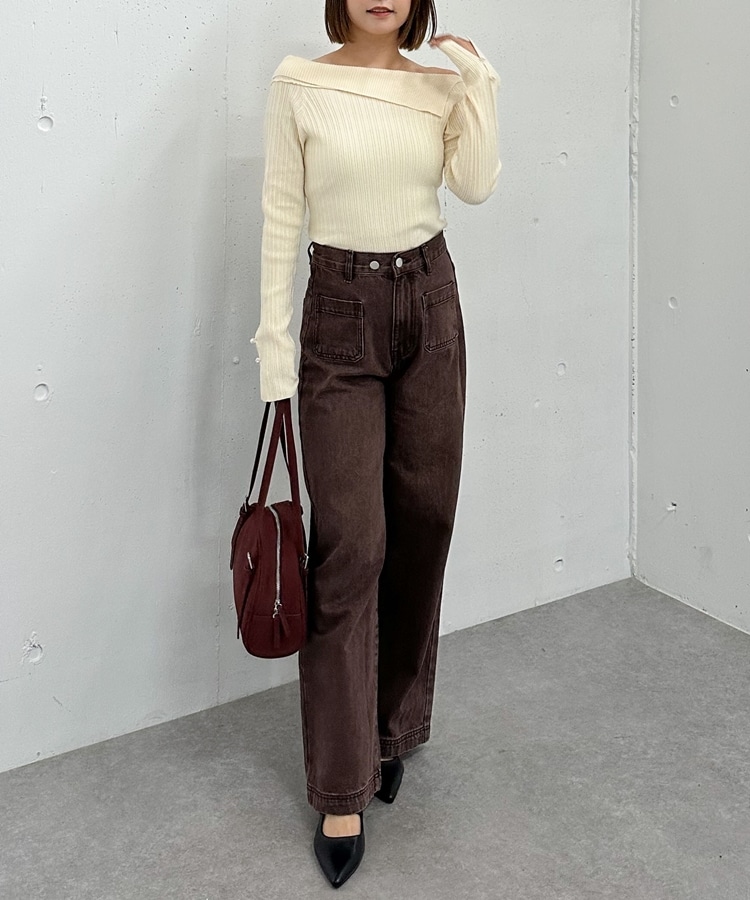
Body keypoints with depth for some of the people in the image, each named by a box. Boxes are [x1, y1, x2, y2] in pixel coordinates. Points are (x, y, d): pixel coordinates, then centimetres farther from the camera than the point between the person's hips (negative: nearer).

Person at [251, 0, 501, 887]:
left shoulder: (440, 86, 6)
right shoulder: (298, 84, -3)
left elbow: (476, 184, -6)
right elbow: (281, 215, -4)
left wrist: (479, 86, -11)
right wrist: (274, 337, -7)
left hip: (430, 302, 4)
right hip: (342, 313, -4)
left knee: (421, 523, 8)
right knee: (349, 543, -8)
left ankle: (393, 726, 27)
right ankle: (341, 788, 1)